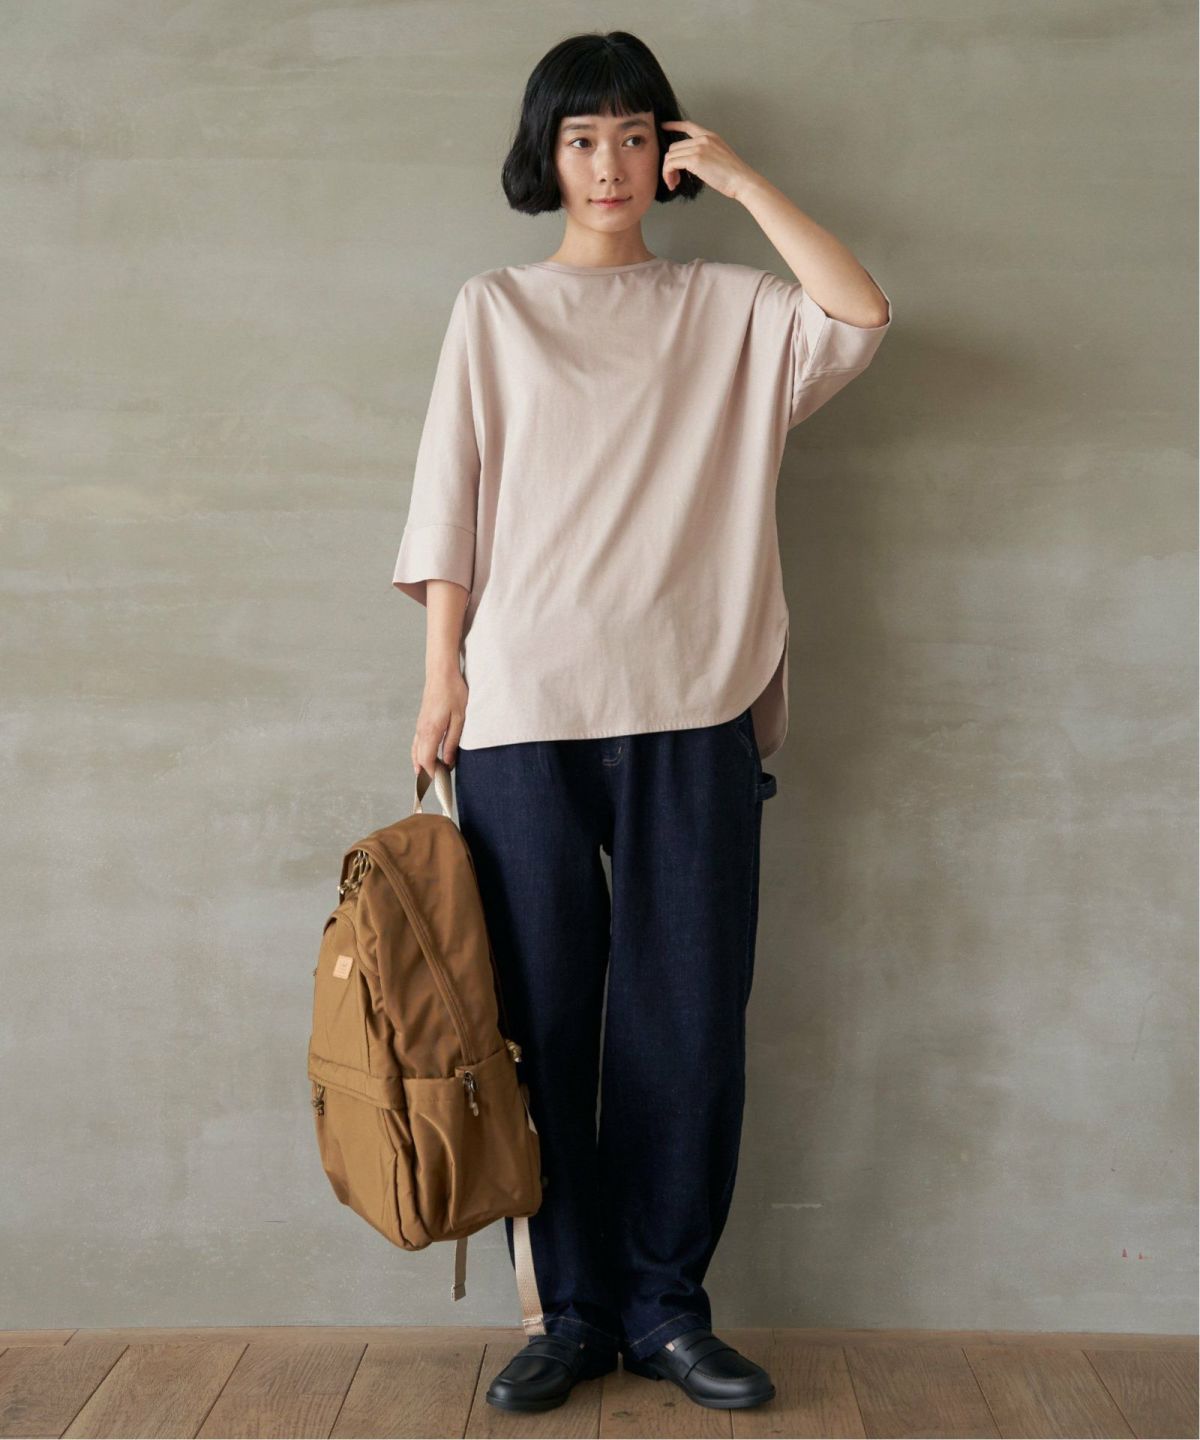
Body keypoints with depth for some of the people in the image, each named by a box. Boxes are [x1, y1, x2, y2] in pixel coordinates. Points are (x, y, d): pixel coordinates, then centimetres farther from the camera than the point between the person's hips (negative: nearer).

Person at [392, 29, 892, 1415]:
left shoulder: (726, 308, 12)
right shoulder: (493, 310, 12)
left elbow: (860, 315, -6)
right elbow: (450, 504, 7)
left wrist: (738, 177, 0)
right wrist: (442, 675, -1)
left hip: (690, 711, 1)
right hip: (524, 712, 0)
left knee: (689, 1017, 1)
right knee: (548, 1017, 3)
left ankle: (664, 1305, 16)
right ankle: (572, 1310, 16)